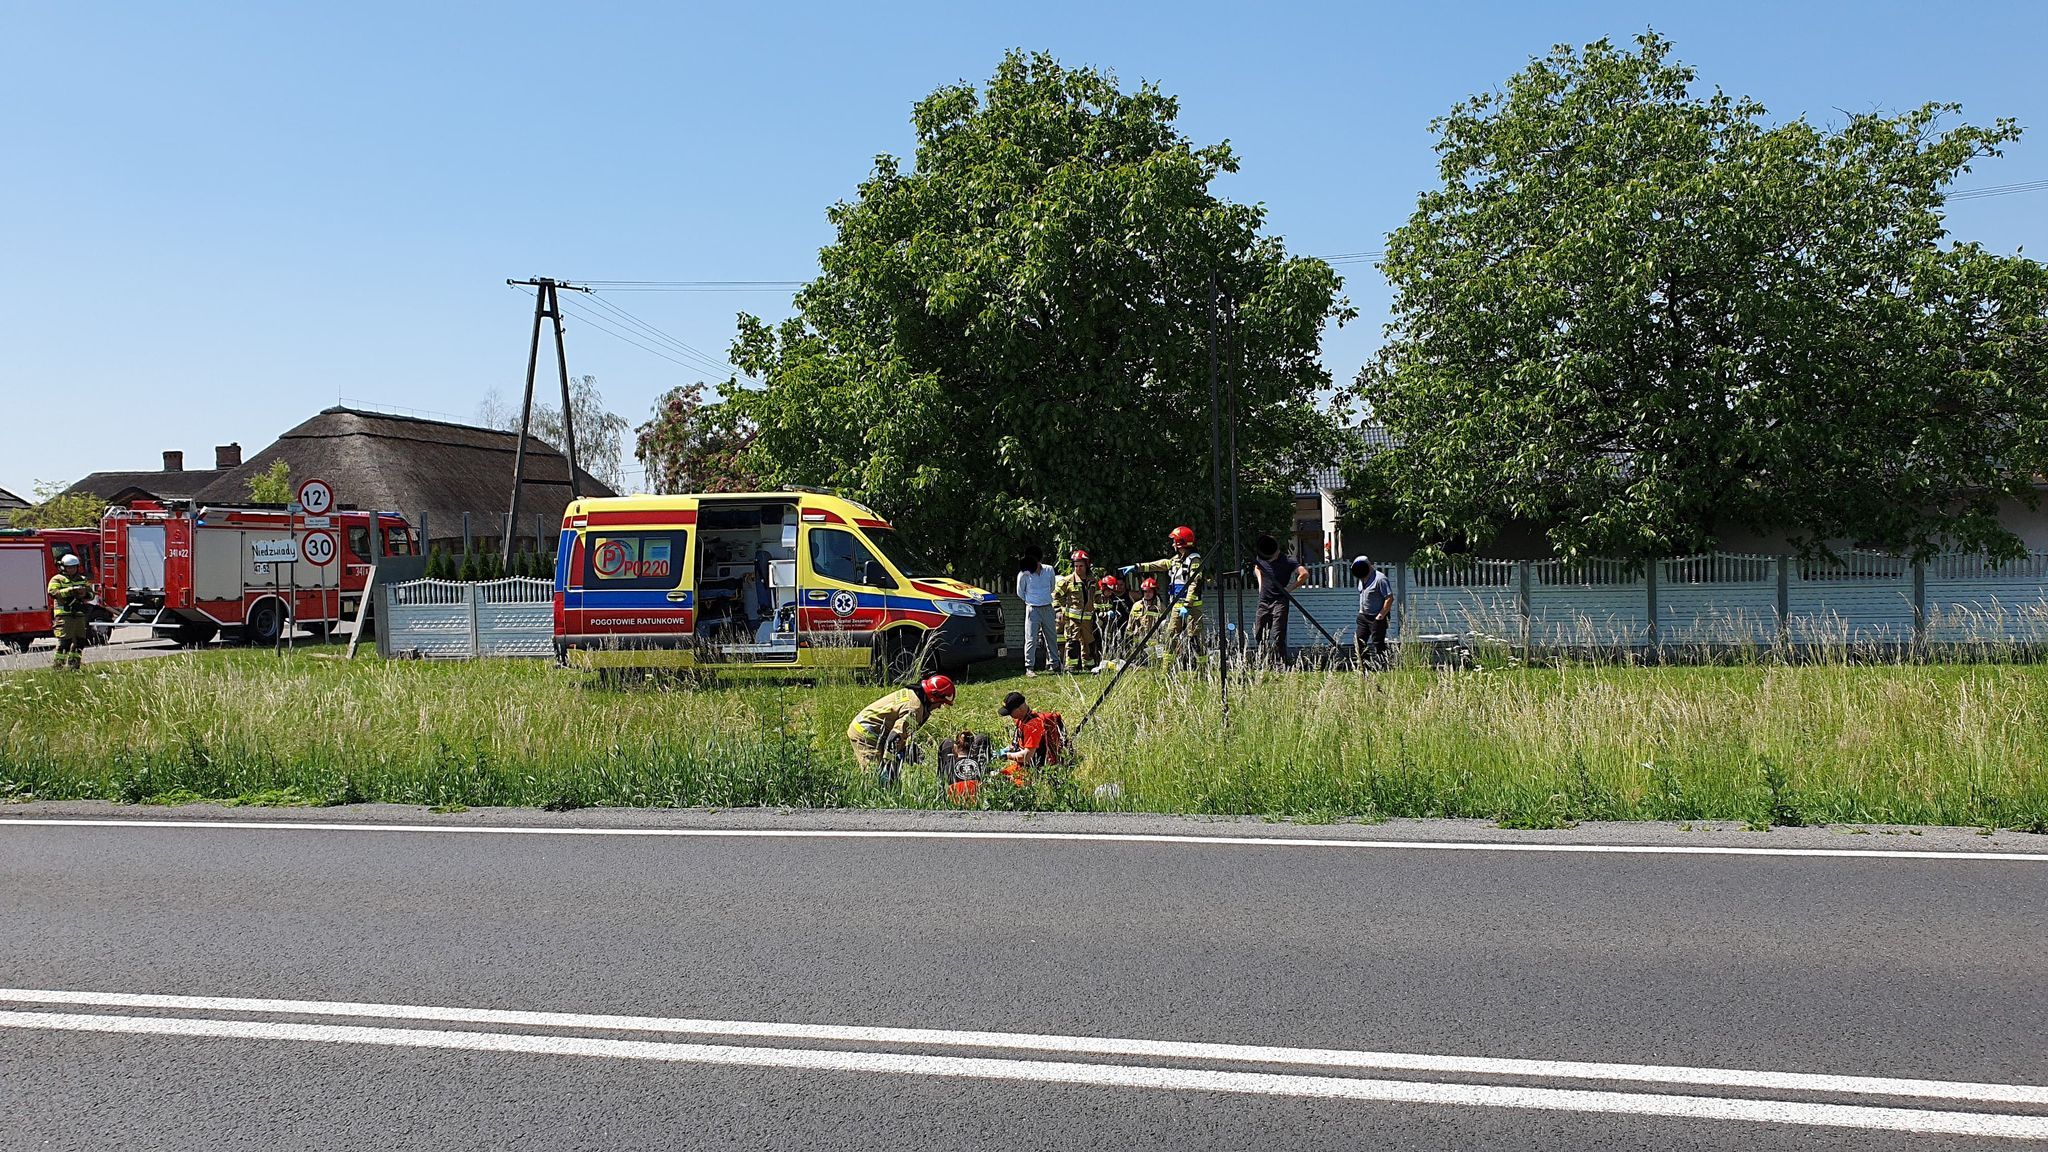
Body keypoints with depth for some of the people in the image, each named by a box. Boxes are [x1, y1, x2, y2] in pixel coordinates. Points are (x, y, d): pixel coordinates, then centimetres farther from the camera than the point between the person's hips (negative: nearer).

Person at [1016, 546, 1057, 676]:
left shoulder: (1049, 570, -2)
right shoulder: (1023, 574, -11)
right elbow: (1020, 593, 3)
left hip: (1048, 608, 4)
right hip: (1033, 610, -4)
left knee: (1051, 637, 12)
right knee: (1031, 639, -5)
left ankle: (1053, 664, 24)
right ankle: (1029, 668, -2)